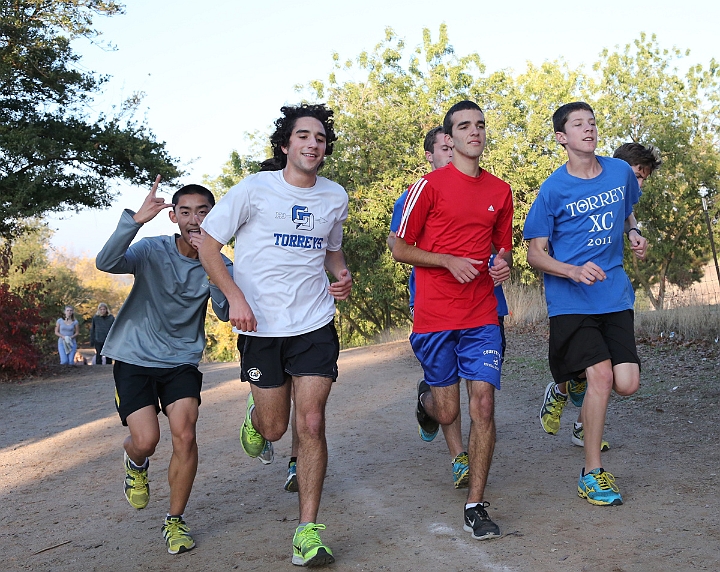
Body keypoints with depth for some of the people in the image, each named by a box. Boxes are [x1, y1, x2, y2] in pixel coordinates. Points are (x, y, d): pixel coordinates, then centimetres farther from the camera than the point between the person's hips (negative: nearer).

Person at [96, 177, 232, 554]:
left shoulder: (218, 264, -4)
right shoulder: (152, 250, -10)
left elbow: (225, 312, -20)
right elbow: (106, 263, -29)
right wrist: (136, 220, -43)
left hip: (182, 361, 2)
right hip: (135, 358, -2)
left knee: (184, 434, -13)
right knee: (146, 441, -12)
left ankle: (175, 522, 7)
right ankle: (136, 464, 28)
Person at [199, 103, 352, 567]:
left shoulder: (335, 197, 7)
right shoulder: (254, 190, -6)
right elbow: (209, 247, -2)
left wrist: (342, 275, 0)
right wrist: (235, 297, -15)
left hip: (316, 325, 2)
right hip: (262, 327, -2)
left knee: (311, 424, -7)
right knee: (274, 428, 8)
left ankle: (308, 531, 3)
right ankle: (254, 418, 47)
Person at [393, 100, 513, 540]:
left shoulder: (500, 191, 11)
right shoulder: (430, 185, -4)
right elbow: (400, 250, -1)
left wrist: (503, 266, -2)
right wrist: (449, 261, -15)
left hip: (482, 316, 3)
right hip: (435, 317, -3)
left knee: (484, 405, -6)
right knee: (447, 413, 5)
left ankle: (476, 507, 4)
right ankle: (426, 397, 44)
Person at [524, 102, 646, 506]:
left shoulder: (621, 171, 6)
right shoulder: (554, 189, -6)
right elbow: (535, 253, -5)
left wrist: (634, 233, 5)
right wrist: (575, 271, -22)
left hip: (615, 294, 5)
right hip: (571, 300, -4)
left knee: (627, 384, -4)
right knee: (601, 374, -16)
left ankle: (573, 382, 31)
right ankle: (592, 474, 0)